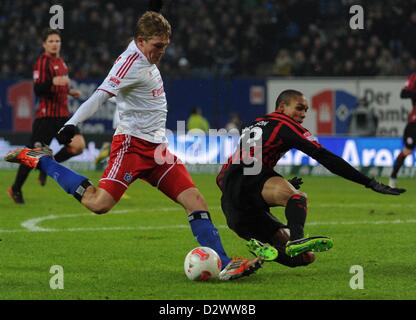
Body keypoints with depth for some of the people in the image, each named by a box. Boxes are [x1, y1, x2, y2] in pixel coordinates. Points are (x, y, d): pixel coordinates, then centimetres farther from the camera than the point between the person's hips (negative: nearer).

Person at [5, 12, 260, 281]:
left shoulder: (147, 61, 15)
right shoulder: (132, 63, -13)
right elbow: (101, 95, -25)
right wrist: (72, 124, -35)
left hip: (157, 147, 9)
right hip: (132, 144, -9)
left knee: (195, 200, -3)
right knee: (99, 203, -19)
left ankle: (224, 265, -6)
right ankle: (40, 160, -1)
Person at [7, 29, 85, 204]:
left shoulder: (60, 61, 15)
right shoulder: (43, 61, -11)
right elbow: (37, 89, -21)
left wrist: (69, 91, 15)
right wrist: (53, 82, -36)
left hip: (62, 115, 7)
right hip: (46, 116, -7)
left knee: (78, 145, -12)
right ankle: (16, 189, 15)